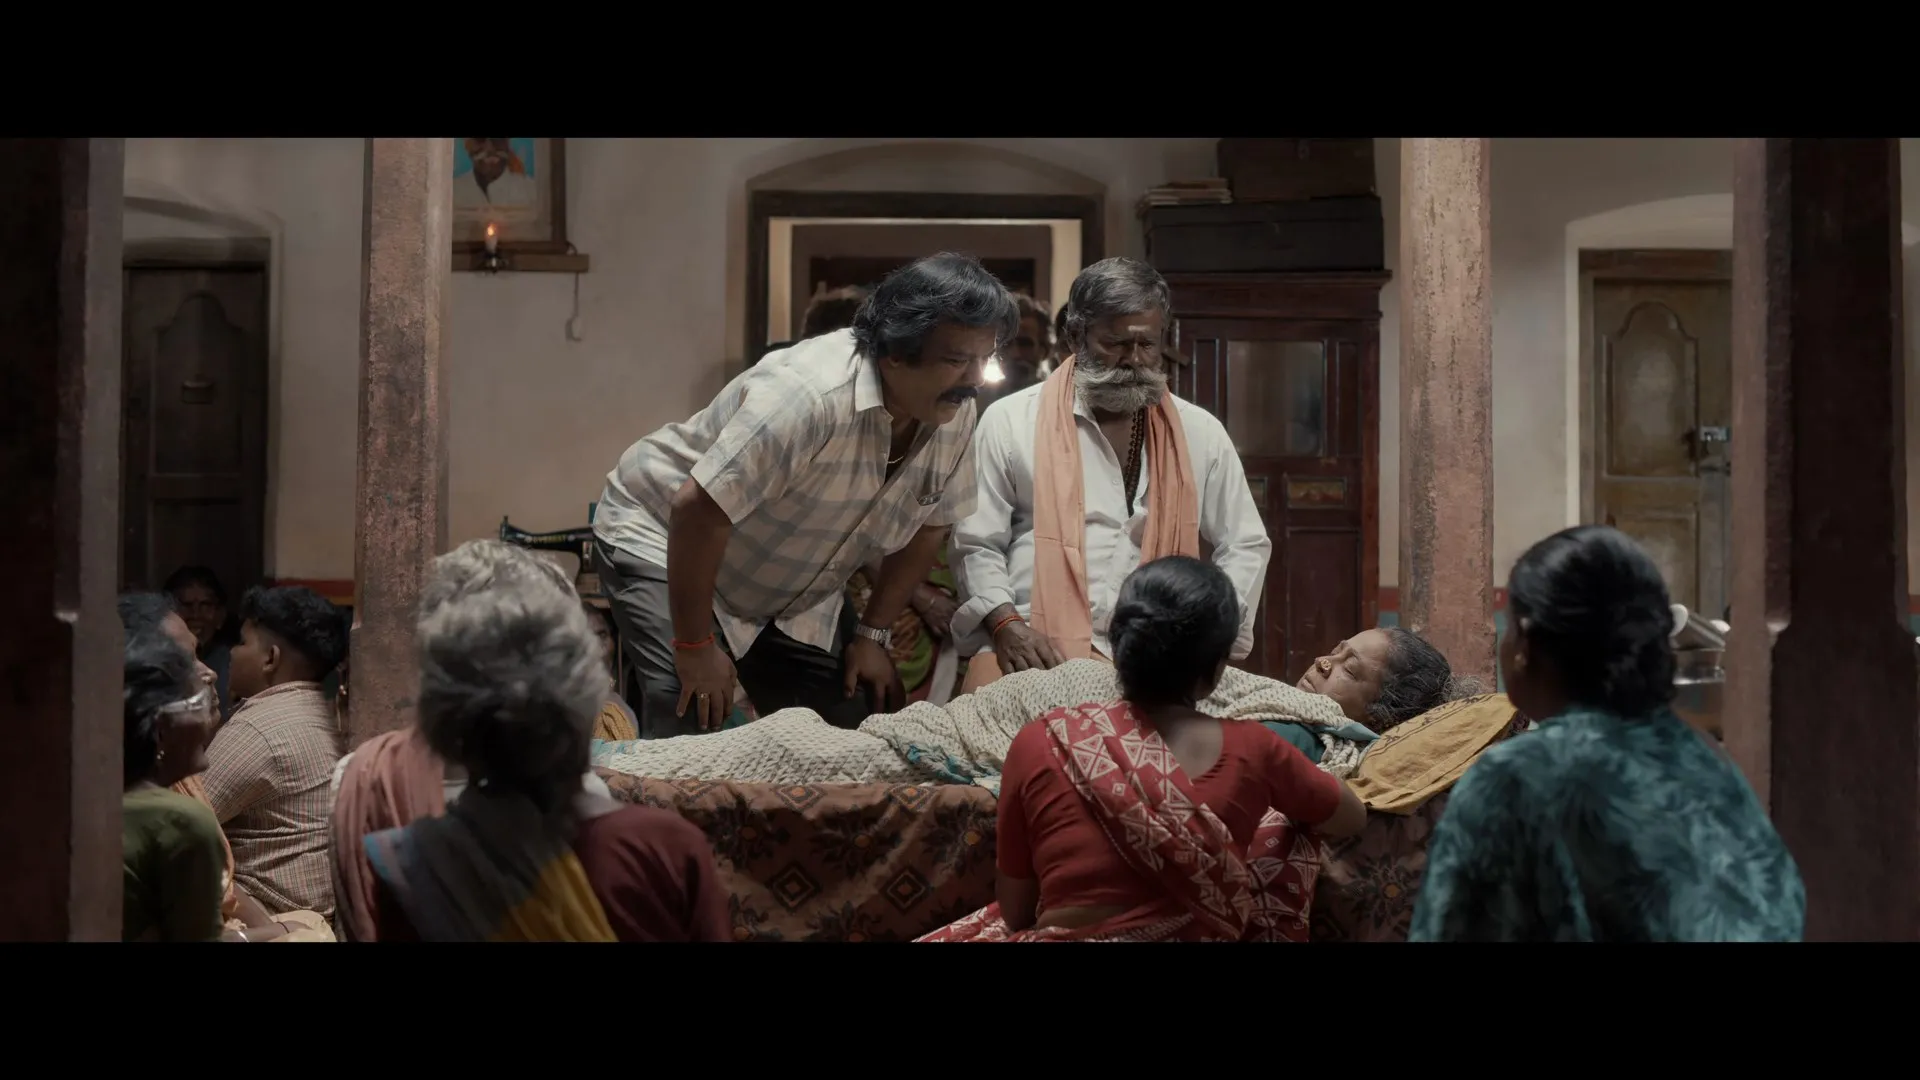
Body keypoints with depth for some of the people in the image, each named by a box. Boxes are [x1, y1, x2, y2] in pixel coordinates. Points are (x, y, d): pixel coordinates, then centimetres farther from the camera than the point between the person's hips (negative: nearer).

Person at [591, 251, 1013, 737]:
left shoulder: (954, 412, -14)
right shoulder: (809, 395, -37)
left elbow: (926, 525, 2)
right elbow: (698, 511, -35)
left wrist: (873, 634, 1)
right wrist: (695, 647, -27)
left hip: (792, 591, 7)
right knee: (692, 721, -25)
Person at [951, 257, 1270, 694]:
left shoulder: (1201, 433, 15)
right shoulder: (1010, 422, 7)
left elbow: (1246, 546, 20)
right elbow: (976, 545, 6)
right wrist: (1005, 625, -10)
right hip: (1033, 647, -2)